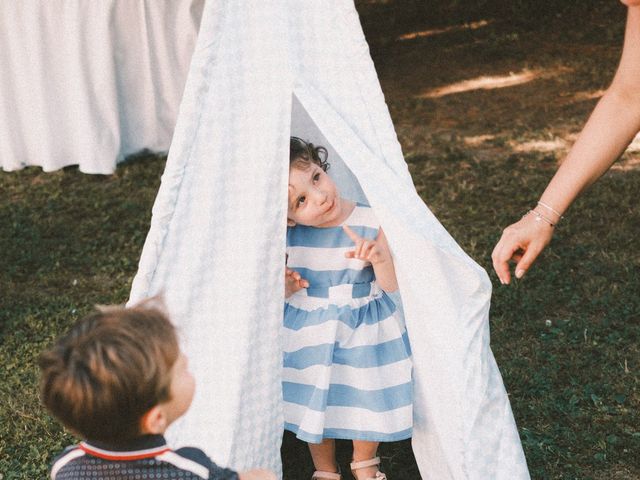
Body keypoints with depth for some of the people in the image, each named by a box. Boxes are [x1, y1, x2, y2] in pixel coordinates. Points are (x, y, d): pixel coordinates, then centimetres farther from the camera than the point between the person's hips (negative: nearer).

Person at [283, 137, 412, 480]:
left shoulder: (369, 223, -18)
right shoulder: (290, 234, -12)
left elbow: (392, 286, -16)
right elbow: (286, 284, 5)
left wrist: (379, 259, -35)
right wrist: (285, 287, -18)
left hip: (363, 332, -1)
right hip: (308, 333, 1)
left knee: (368, 401, 14)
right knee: (314, 404, 15)